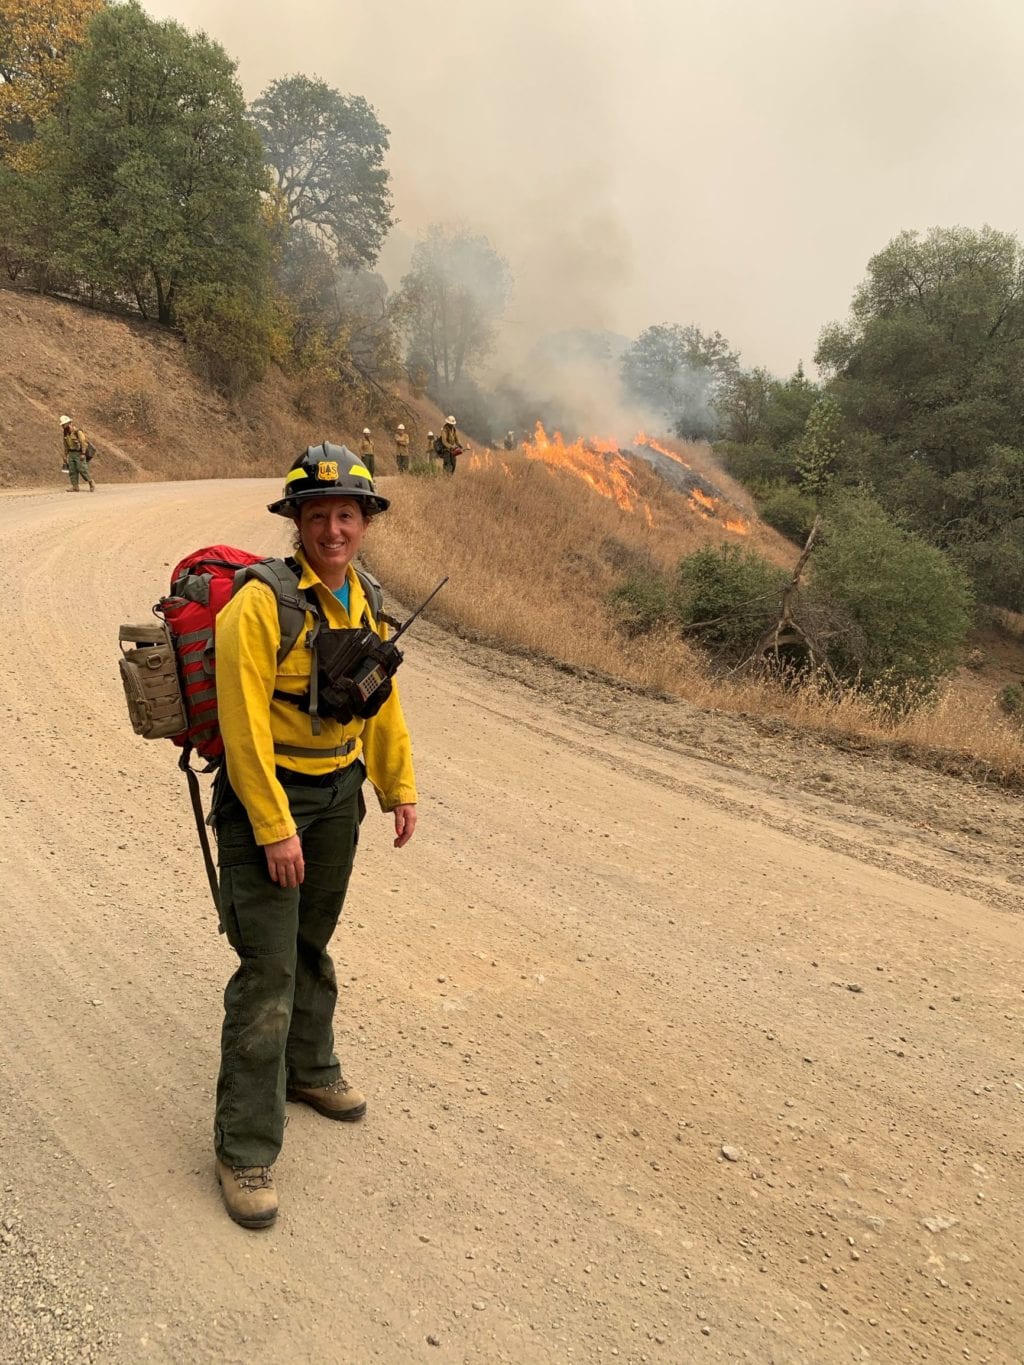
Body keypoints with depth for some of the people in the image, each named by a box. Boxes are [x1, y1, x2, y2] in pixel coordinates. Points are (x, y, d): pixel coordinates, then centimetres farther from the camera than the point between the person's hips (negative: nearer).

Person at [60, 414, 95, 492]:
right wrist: (65, 456, 17)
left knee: (82, 469, -13)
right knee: (72, 470, 1)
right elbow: (66, 446, 19)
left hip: (79, 453, -7)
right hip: (71, 453, 7)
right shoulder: (66, 434, 10)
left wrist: (83, 454, -22)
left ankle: (92, 484, -3)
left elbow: (84, 442, -18)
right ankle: (75, 487, 2)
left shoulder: (77, 431, -15)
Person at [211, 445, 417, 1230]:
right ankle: (245, 1147, 9)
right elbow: (244, 723, -22)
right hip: (266, 794, -6)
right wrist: (274, 828, -21)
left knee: (313, 945, 21)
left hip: (340, 794, 7)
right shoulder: (261, 603, -20)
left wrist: (400, 788, 11)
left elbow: (382, 701, 12)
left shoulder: (367, 601, 4)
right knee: (268, 967, -5)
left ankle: (309, 1069, 43)